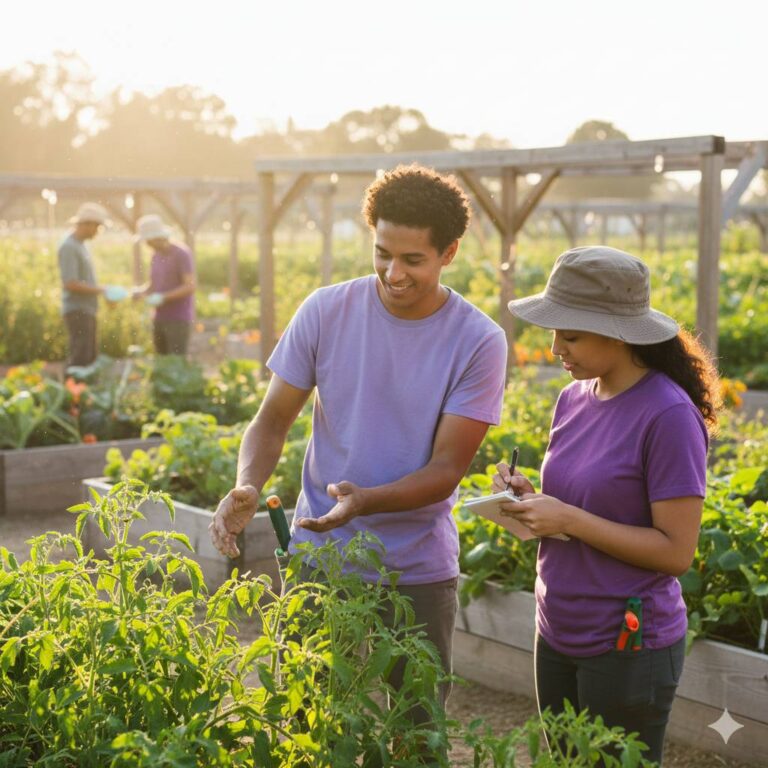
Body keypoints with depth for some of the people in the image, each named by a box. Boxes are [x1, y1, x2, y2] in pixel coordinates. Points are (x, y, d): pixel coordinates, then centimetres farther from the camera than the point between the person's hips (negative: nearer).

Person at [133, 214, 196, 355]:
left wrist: (162, 298, -29)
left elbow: (190, 287, -21)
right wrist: (139, 292, -7)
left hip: (179, 320, -8)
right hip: (161, 319, 8)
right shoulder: (156, 255, 11)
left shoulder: (182, 253, -14)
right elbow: (152, 285, 16)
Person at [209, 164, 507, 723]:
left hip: (419, 572, -1)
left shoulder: (478, 342, -11)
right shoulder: (325, 312, -6)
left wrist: (364, 501, -30)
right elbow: (274, 420, 0)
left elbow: (446, 470, -13)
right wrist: (247, 488, -21)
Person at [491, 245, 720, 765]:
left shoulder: (668, 415, -18)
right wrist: (530, 497, -4)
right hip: (558, 635, 7)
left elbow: (677, 552, -18)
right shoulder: (574, 398, 4)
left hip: (627, 647, -7)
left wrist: (569, 519, -22)